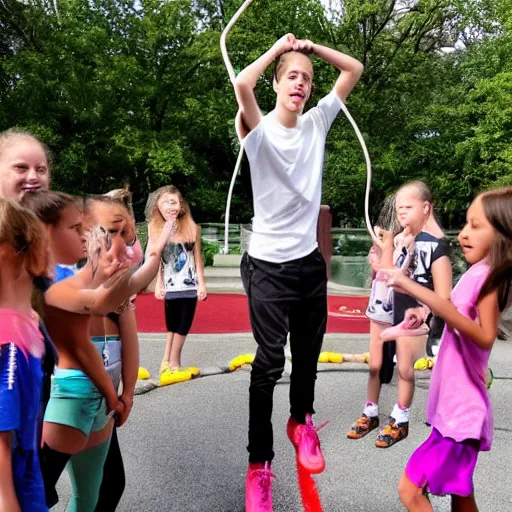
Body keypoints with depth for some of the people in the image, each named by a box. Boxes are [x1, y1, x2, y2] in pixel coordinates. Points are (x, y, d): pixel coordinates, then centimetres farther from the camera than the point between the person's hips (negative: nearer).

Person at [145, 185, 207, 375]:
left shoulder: (192, 228, -3)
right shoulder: (155, 229, -4)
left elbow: (197, 258, 1)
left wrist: (201, 283, 1)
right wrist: (158, 284, -5)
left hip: (189, 285, 1)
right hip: (170, 286, -1)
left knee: (183, 326, 8)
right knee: (172, 326, 8)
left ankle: (171, 362, 19)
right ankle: (170, 363, 18)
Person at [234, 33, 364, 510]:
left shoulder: (317, 122, 6)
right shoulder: (260, 130, -8)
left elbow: (355, 69, 11)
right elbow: (242, 84, -27)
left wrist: (311, 47, 3)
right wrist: (279, 48, -11)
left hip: (310, 260, 5)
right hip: (269, 264, -5)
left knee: (308, 354, 17)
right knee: (268, 363, -3)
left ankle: (301, 421, 43)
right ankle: (259, 465, 11)